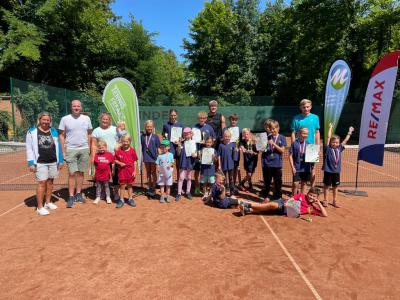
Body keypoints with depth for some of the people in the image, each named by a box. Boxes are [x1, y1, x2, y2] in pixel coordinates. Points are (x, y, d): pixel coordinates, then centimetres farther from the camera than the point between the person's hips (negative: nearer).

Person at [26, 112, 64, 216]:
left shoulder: (54, 131, 10)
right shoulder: (32, 132, -2)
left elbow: (58, 146, 12)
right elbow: (29, 149, -3)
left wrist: (61, 160, 8)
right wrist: (31, 163, -9)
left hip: (53, 162, 4)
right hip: (40, 162, -4)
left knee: (50, 181, 11)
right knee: (42, 183, -6)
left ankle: (48, 202, 25)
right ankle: (39, 207, 2)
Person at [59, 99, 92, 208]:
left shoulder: (86, 118, 6)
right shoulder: (65, 119, -1)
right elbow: (61, 135, 2)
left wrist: (88, 148, 5)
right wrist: (63, 151, -3)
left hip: (84, 149, 2)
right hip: (71, 149, -2)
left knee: (81, 172, 7)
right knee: (72, 173, -5)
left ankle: (78, 194, 17)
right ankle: (71, 197, 1)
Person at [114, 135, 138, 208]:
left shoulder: (132, 151, -5)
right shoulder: (118, 151, -5)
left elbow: (135, 161, -1)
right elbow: (115, 160, 5)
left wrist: (134, 171, -4)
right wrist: (120, 163, -15)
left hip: (130, 171, 0)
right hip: (122, 171, 0)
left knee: (129, 185, 13)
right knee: (122, 186, 7)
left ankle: (130, 199, 25)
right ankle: (121, 200, 19)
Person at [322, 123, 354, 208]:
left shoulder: (339, 148, 4)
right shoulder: (328, 148, -7)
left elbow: (346, 140, 11)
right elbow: (328, 137, -11)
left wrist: (350, 132, 14)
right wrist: (330, 128, -8)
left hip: (336, 171, 4)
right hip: (328, 170, -4)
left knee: (335, 186, 14)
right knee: (326, 186, 8)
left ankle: (334, 201, 26)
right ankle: (325, 200, 19)